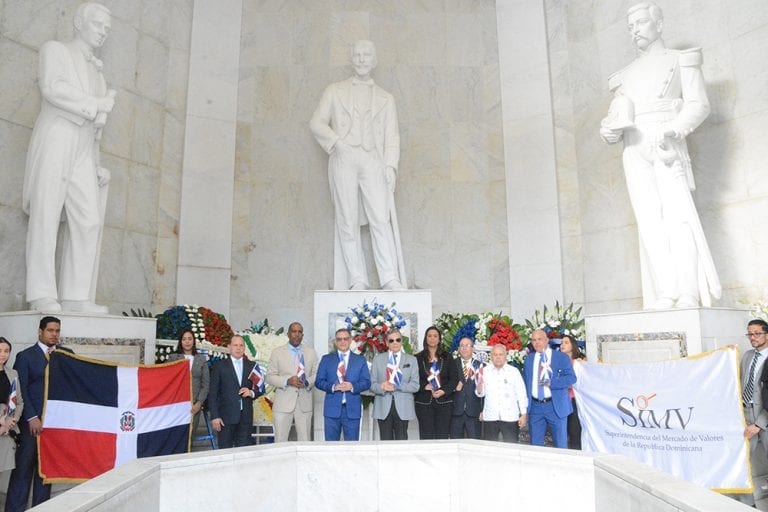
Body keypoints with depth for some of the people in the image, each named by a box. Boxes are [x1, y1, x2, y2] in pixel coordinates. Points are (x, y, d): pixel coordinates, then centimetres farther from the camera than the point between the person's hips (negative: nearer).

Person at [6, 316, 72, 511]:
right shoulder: (25, 356, 1)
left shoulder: (67, 354, 9)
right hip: (32, 421, -3)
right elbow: (21, 390, -4)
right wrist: (32, 417, -12)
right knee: (23, 467, 2)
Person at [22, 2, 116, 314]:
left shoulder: (96, 72, 28)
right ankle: (42, 295, -11)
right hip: (53, 143, -5)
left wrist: (96, 163, 18)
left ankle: (76, 296, -8)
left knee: (89, 220, -8)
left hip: (82, 152, 6)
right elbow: (53, 88, -11)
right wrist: (96, 105, -8)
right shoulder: (54, 50, 11)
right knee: (46, 216, -10)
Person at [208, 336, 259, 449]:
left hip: (246, 417, 2)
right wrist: (214, 416, -8)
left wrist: (252, 393, -8)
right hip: (226, 417, -2)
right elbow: (213, 394, -1)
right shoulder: (219, 366, 2)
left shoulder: (252, 366, 10)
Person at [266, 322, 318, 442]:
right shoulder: (277, 352, 5)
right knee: (280, 441, 0)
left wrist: (307, 382, -11)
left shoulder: (311, 352, 12)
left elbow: (316, 374, 11)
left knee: (305, 441, 4)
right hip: (283, 404, -2)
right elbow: (270, 377, 2)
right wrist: (287, 381, -15)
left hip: (305, 404, 2)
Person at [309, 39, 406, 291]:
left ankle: (390, 280, -16)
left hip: (373, 160, 0)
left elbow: (391, 136, 13)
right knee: (348, 221, -6)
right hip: (343, 160, 0)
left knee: (381, 219, -14)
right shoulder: (335, 91, 20)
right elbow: (316, 122, 12)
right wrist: (335, 141, -6)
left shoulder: (385, 98, 22)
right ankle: (357, 280, -5)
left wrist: (391, 165, -3)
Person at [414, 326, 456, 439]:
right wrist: (425, 386, -13)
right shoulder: (418, 358, 6)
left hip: (444, 401, 1)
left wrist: (443, 391, -10)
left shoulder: (447, 357, 9)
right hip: (424, 403, -1)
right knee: (426, 437, -1)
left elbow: (454, 378, 4)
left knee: (443, 436, -1)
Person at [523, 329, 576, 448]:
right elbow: (525, 381, 16)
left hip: (556, 407, -3)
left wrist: (551, 383, -21)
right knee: (535, 446, 9)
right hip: (535, 406, 3)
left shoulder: (561, 357, 0)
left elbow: (571, 378, -10)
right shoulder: (529, 359, 12)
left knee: (561, 445, 3)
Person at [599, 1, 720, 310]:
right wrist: (609, 131, -4)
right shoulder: (626, 75, 27)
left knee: (678, 214, -16)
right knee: (649, 221, -8)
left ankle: (689, 296, -19)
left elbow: (698, 104, 4)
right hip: (635, 151, 3)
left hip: (667, 148, -3)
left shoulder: (681, 60, 15)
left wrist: (675, 130, -15)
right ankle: (665, 296, -12)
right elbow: (616, 115, 20)